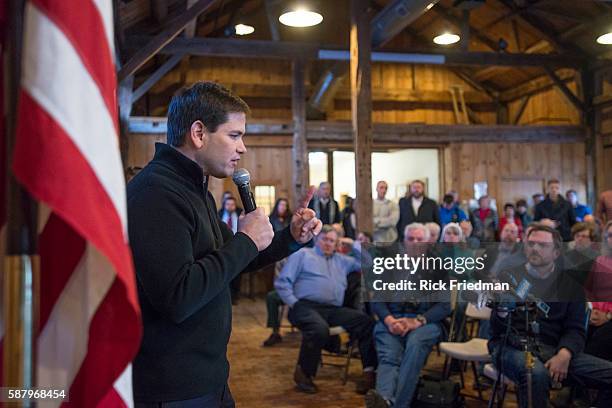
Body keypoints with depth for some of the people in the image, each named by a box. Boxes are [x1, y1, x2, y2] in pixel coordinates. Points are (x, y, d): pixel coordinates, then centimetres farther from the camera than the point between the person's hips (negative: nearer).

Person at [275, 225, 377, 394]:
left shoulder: (341, 260, 27)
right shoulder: (303, 254, 13)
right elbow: (282, 282, 5)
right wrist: (294, 303, -6)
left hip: (333, 310, 5)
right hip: (306, 307, -4)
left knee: (366, 321, -19)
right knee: (320, 329, -37)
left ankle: (370, 370, -17)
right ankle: (304, 373, -15)